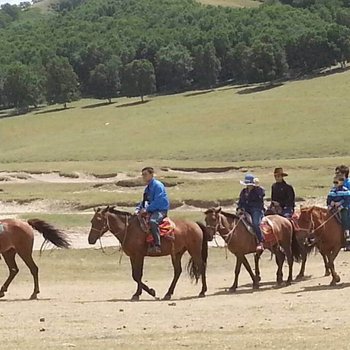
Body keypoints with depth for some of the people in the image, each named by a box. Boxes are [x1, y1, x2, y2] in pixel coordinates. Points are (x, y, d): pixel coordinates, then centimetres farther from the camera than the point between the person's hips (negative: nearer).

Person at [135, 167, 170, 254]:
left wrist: (147, 209, -22)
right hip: (151, 210, 10)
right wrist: (138, 209, 3)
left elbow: (157, 201, -20)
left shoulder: (158, 185, -11)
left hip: (161, 210, -10)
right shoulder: (147, 188, 17)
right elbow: (145, 201, 21)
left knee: (153, 221, -39)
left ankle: (157, 245, -43)